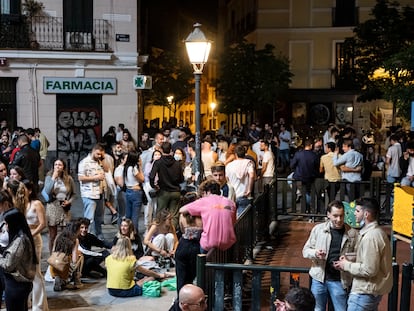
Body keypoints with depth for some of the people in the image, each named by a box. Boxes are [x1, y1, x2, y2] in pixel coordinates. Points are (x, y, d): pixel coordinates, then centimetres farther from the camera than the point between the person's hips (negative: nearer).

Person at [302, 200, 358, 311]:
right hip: (319, 278, 1)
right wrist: (314, 253, -16)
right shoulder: (318, 229, -1)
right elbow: (305, 250, 5)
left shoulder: (352, 233, -3)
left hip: (339, 281, -1)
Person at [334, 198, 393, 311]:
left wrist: (347, 265, -12)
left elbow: (369, 269, -25)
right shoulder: (377, 231, 11)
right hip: (373, 290, 10)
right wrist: (349, 260, 6)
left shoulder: (371, 236, -22)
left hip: (365, 292, -10)